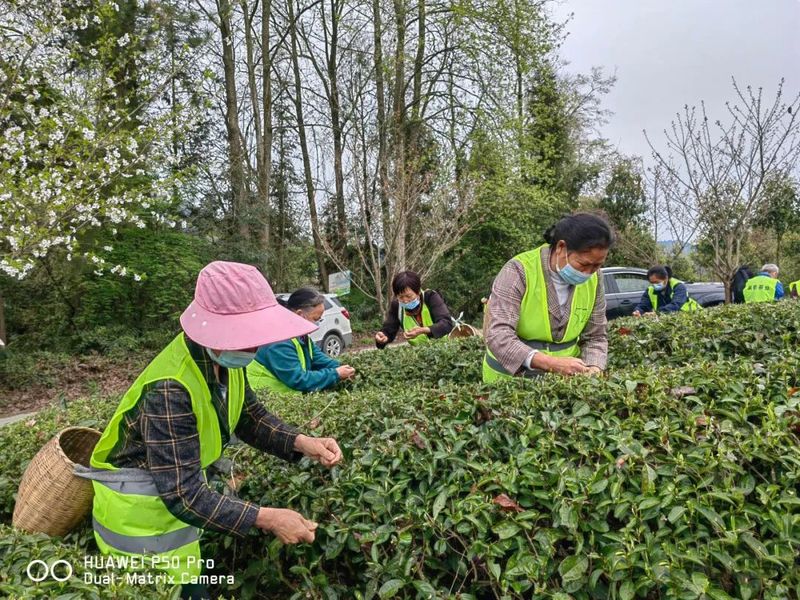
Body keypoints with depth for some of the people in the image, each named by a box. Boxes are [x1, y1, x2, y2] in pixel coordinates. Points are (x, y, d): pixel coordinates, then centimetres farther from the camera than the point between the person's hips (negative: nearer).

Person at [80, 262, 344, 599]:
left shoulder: (222, 356, -12)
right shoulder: (170, 389, -36)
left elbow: (250, 416, 0)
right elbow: (183, 494, -35)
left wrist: (302, 443, -16)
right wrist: (265, 519, -36)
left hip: (180, 493, 8)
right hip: (141, 517, -7)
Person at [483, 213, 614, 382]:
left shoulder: (593, 280, -2)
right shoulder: (519, 271, -17)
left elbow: (595, 337, 6)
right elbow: (498, 335, -25)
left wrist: (593, 369, -14)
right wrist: (550, 363, -36)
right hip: (511, 377, -4)